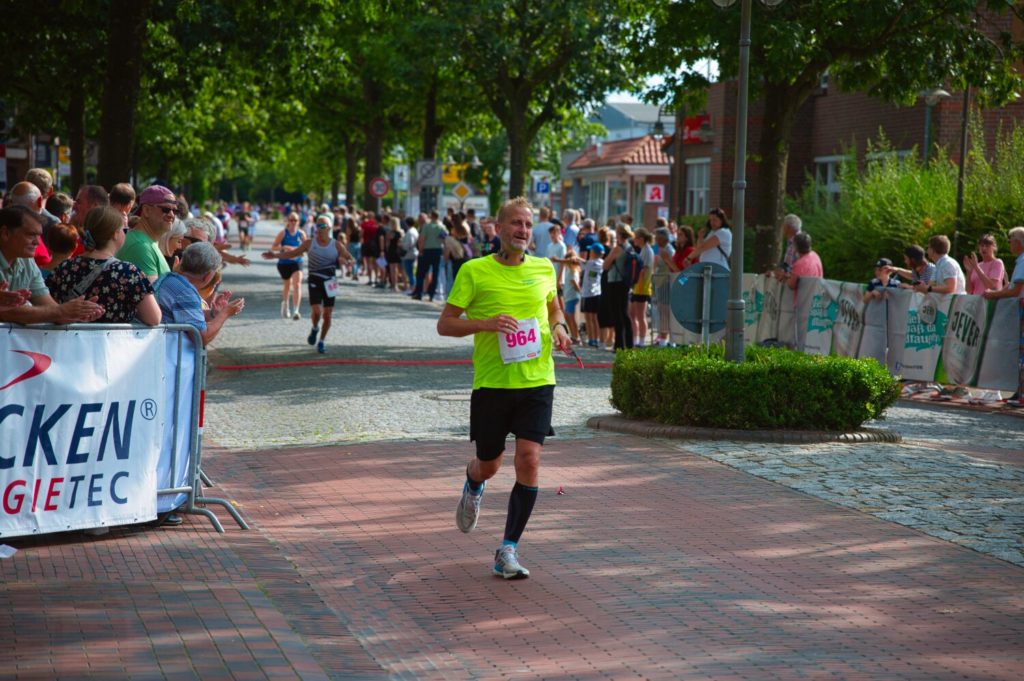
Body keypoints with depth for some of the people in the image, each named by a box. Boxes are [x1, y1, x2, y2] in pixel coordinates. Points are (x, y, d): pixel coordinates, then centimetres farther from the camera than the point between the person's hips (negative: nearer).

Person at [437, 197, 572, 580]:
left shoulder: (543, 269, 8)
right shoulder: (474, 271, -3)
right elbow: (444, 324, -2)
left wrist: (559, 327, 5)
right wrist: (486, 324, -19)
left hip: (537, 380, 2)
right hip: (491, 383, -2)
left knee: (529, 461, -12)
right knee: (489, 465, 10)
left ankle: (508, 551, -4)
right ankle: (473, 484, 50)